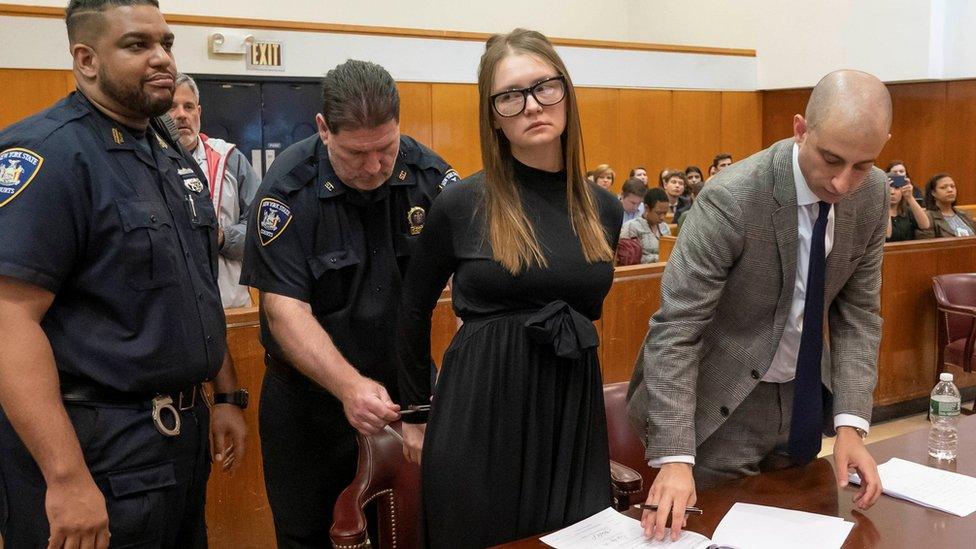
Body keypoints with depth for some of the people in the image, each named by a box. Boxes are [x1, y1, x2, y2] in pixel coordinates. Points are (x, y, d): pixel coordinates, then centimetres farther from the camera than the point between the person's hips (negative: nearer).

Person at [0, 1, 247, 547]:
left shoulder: (174, 154, 11)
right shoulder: (46, 153, -15)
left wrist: (227, 396, 15)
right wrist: (67, 478, -26)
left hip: (185, 434, 8)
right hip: (95, 451, -8)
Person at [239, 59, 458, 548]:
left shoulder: (428, 174, -10)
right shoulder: (287, 190, -17)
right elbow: (285, 308, -21)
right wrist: (349, 386, -35)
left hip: (407, 390, 3)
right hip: (309, 395, -2)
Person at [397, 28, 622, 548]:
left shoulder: (604, 209, 3)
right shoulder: (459, 204, -7)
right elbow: (414, 308, 5)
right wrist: (415, 410, 9)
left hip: (574, 413, 4)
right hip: (478, 413, -3)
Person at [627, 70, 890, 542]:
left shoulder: (872, 194, -7)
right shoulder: (731, 199, -27)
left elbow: (859, 313, -2)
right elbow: (675, 329, -27)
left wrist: (850, 424, -14)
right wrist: (674, 457, -33)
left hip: (803, 398, 6)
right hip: (721, 408, -6)